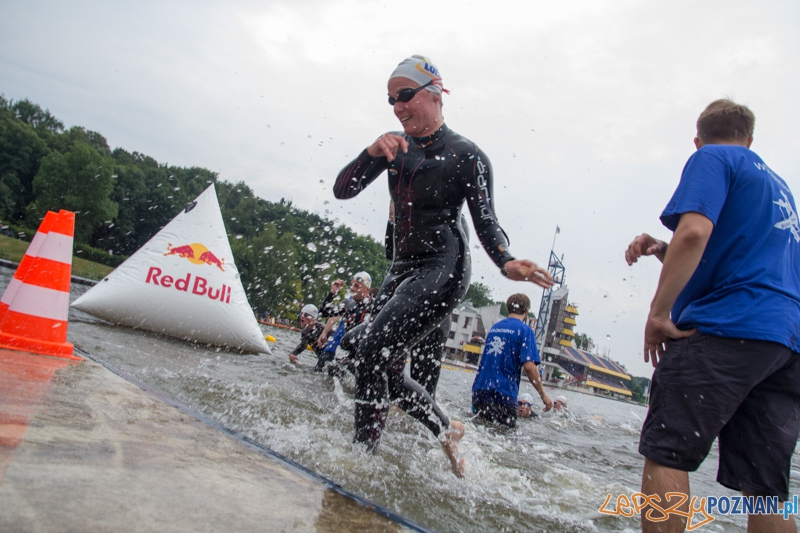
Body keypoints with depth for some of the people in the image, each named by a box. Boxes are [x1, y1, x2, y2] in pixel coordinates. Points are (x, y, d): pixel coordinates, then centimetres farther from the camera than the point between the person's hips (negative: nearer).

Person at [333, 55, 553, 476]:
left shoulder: (466, 155, -6)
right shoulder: (395, 146, 8)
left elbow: (485, 221, -6)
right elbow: (342, 190, 2)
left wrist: (506, 262, -25)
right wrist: (372, 152, -15)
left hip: (442, 269, -7)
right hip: (402, 268, 7)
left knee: (372, 352, -19)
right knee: (382, 365, 9)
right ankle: (445, 430, 28)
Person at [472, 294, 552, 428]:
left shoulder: (494, 327, 15)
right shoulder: (524, 330, -6)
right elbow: (529, 366, -16)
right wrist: (543, 395, -7)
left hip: (479, 390, 6)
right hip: (503, 394, -6)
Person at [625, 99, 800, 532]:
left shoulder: (712, 158, 4)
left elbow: (695, 231, -15)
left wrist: (658, 314, -12)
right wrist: (662, 251, 17)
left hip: (728, 327, -8)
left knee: (665, 453, -6)